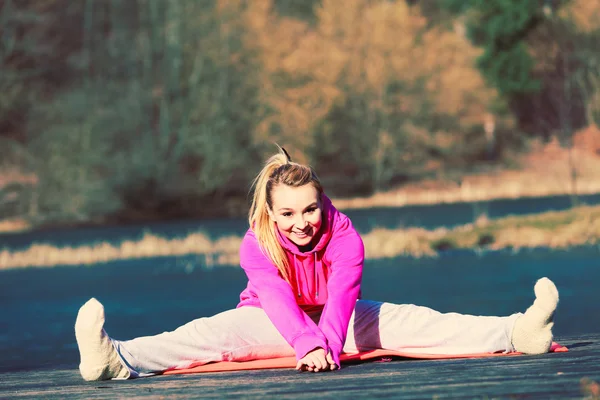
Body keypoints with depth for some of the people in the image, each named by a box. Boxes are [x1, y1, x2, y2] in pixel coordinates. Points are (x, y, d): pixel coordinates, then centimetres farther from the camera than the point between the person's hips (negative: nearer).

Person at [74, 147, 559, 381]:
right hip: (270, 322, -2)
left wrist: (328, 345, -56)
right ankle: (116, 359, -51)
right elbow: (278, 299, -42)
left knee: (409, 323, -16)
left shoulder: (345, 235, -22)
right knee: (209, 333, -29)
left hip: (336, 320, 2)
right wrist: (309, 344, -61)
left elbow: (342, 296, -37)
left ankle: (517, 333, -20)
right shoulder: (257, 244, -24)